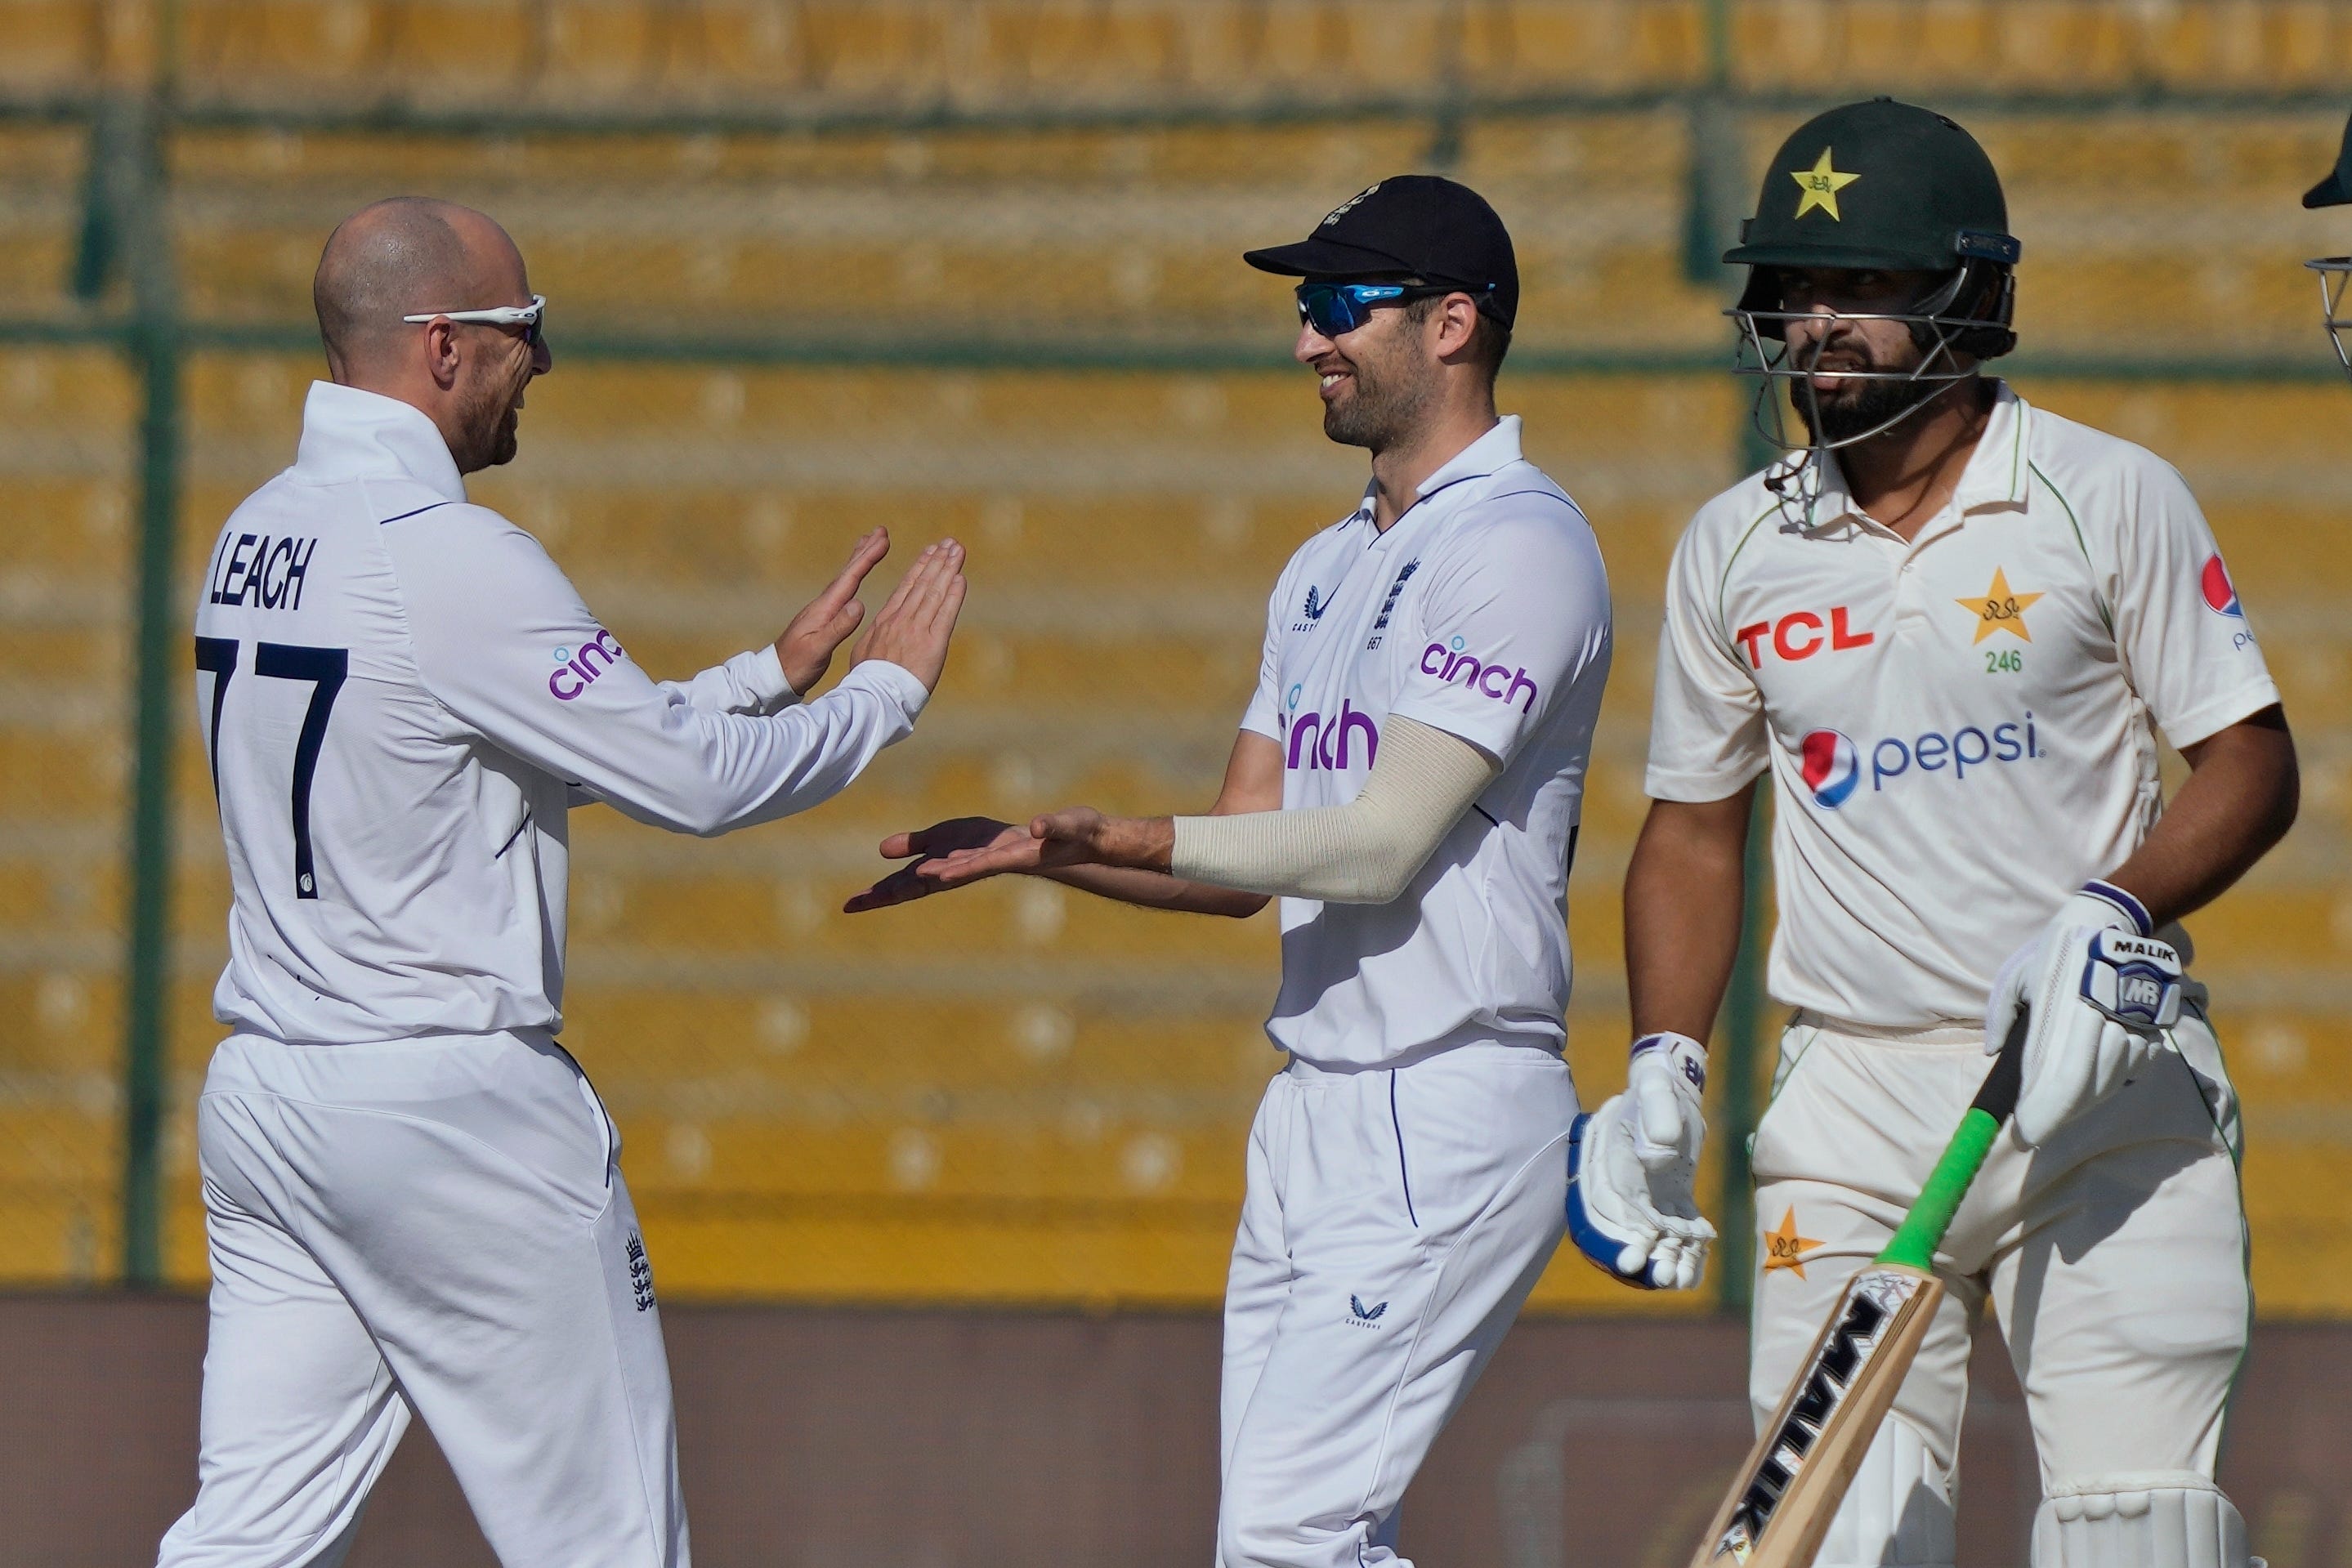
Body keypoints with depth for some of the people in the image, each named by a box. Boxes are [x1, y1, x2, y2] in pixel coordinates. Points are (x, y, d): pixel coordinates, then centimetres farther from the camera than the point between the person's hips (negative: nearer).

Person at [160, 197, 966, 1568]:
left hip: (261, 1095, 8)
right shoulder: (449, 559, -17)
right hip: (453, 1108, -8)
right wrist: (889, 690, 1)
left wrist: (773, 674, 20)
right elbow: (696, 782, -15)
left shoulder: (259, 536, 11)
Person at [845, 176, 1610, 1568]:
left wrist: (1134, 840, -26)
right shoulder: (1327, 571, 20)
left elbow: (1383, 843, -18)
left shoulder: (1520, 547, -10)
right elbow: (1243, 865, 19)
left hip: (1447, 1120, -10)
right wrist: (1033, 851, 4)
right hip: (1309, 1120, 10)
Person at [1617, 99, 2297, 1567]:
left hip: (2107, 1081, -3)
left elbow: (2252, 759, -1)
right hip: (1853, 1102, 3)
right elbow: (1695, 831, 18)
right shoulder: (1734, 550, 10)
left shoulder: (2112, 498, -1)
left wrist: (2114, 915, -18)